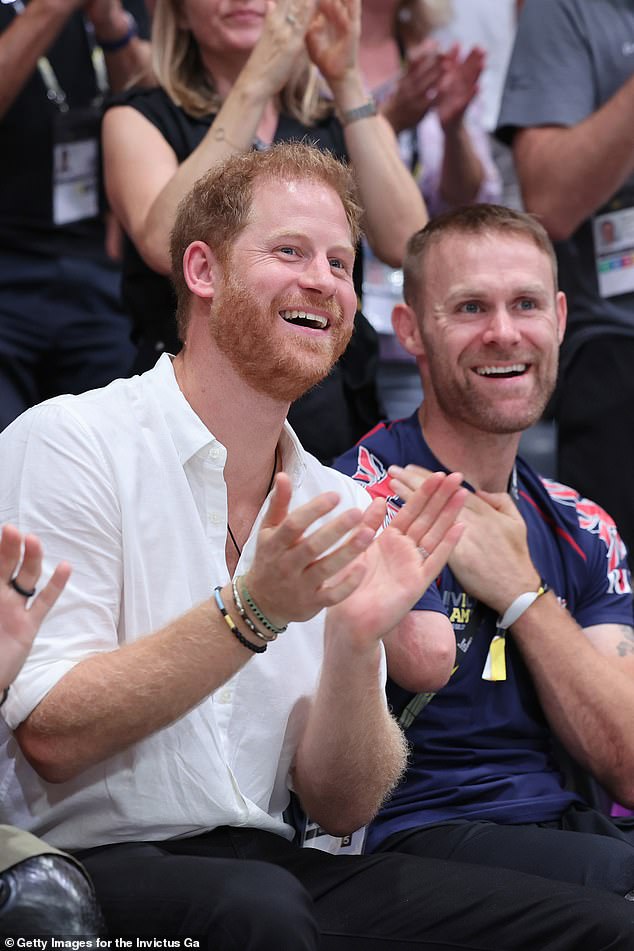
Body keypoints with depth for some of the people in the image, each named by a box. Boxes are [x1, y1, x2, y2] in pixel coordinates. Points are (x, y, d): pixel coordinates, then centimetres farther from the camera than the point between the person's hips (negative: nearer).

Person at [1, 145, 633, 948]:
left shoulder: (338, 506, 13)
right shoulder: (66, 445, -4)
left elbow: (340, 808, 9)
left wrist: (354, 643, -10)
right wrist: (250, 612, -20)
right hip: (95, 862, -5)